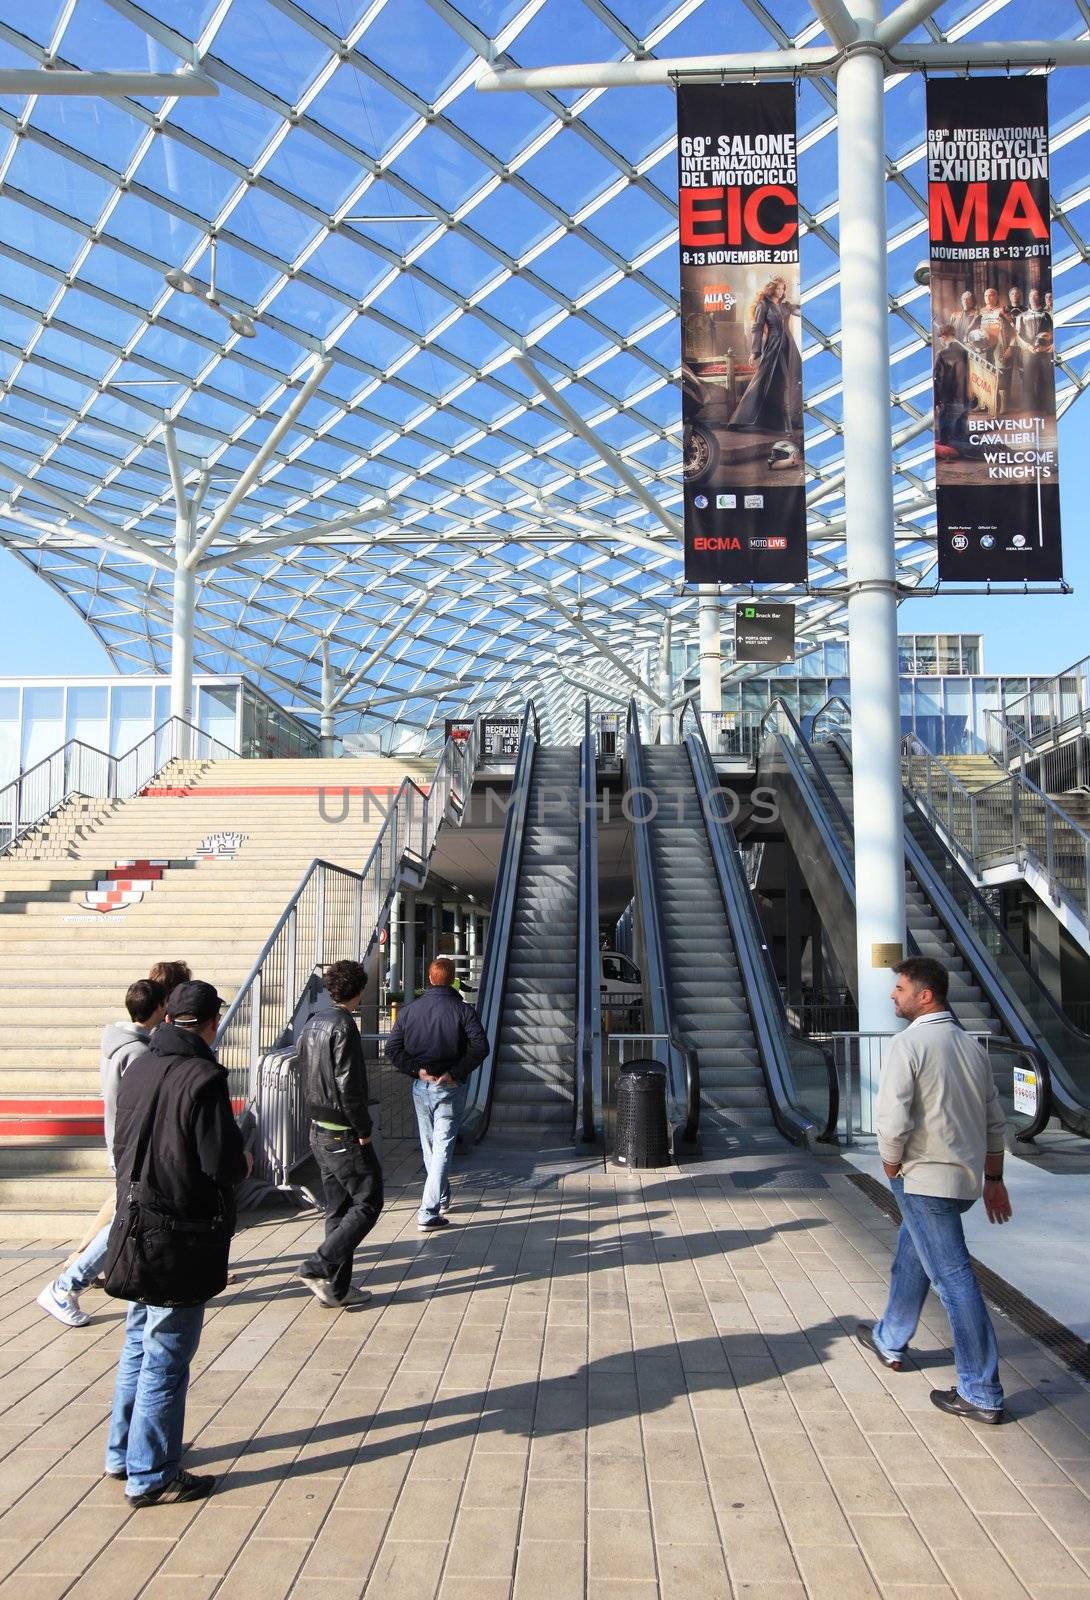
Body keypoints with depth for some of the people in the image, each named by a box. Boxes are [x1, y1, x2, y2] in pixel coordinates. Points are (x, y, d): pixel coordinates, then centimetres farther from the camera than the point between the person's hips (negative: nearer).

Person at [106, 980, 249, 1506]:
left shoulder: (137, 1069, 3)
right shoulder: (203, 1079, -21)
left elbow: (121, 1145, 12)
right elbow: (224, 1165, -21)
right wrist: (244, 1163, 0)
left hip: (136, 1227, 8)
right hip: (180, 1239, -8)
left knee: (138, 1346, 22)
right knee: (166, 1360, 4)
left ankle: (122, 1453, 35)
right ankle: (150, 1477, 15)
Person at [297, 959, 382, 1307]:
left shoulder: (312, 1024, 9)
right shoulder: (343, 1026, -18)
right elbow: (348, 1087, -23)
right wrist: (364, 1129, -11)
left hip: (319, 1131, 9)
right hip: (344, 1135, -9)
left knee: (338, 1209, 14)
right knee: (367, 1203, 1)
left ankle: (337, 1288, 17)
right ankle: (319, 1266, -6)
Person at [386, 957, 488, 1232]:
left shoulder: (410, 1010, 1)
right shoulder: (463, 1010, -9)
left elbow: (392, 1049, -3)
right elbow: (480, 1047, -20)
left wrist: (416, 1070, -3)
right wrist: (456, 1072, -13)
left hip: (421, 1087, 4)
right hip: (449, 1088, -4)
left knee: (429, 1146, 20)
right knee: (443, 1148, -2)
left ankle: (442, 1198, 36)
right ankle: (429, 1213, -8)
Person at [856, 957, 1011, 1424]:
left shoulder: (909, 1044, -16)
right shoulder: (972, 1046, 9)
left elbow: (893, 1120, -23)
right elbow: (995, 1121, 13)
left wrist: (891, 1166, -5)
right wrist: (994, 1179, 20)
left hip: (923, 1179, -8)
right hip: (965, 1177, 8)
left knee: (953, 1278, -2)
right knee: (911, 1256, 24)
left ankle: (981, 1395, 5)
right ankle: (889, 1341, 40)